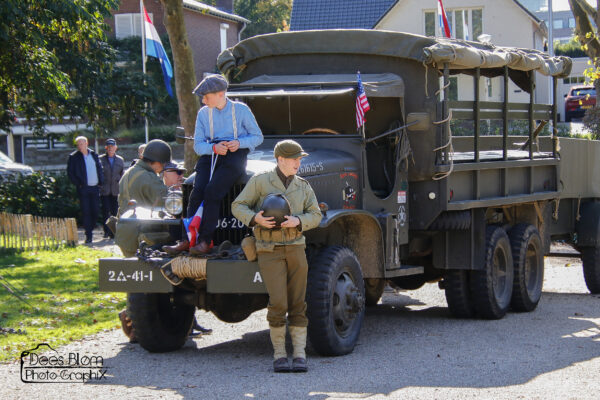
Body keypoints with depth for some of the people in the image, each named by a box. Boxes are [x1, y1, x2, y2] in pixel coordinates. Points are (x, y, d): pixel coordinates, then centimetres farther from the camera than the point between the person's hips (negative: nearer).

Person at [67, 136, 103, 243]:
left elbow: (99, 168, 19)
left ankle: (90, 229, 21)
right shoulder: (73, 157, -1)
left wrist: (100, 181, 7)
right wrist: (78, 184, -10)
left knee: (96, 211, 4)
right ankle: (88, 235, -4)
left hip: (95, 187, 4)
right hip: (83, 189, -4)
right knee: (86, 212, -6)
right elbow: (70, 173, -2)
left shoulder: (94, 155, 11)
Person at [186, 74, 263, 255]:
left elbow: (257, 137, 9)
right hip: (210, 155, 4)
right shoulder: (203, 113, 16)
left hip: (234, 156, -4)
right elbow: (197, 145, 10)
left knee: (212, 191, -27)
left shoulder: (241, 109, 6)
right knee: (197, 191, -23)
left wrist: (239, 143, -10)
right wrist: (214, 147, -11)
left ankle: (205, 240, -27)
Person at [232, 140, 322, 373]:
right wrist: (255, 218, -18)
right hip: (269, 250, -3)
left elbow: (315, 215, 5)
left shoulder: (303, 187, 11)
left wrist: (298, 220, -16)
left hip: (295, 248, 3)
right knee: (278, 303, -12)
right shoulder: (260, 181, 2)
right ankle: (278, 354, 2)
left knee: (297, 303, 0)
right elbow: (238, 207, 2)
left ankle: (299, 355, 4)